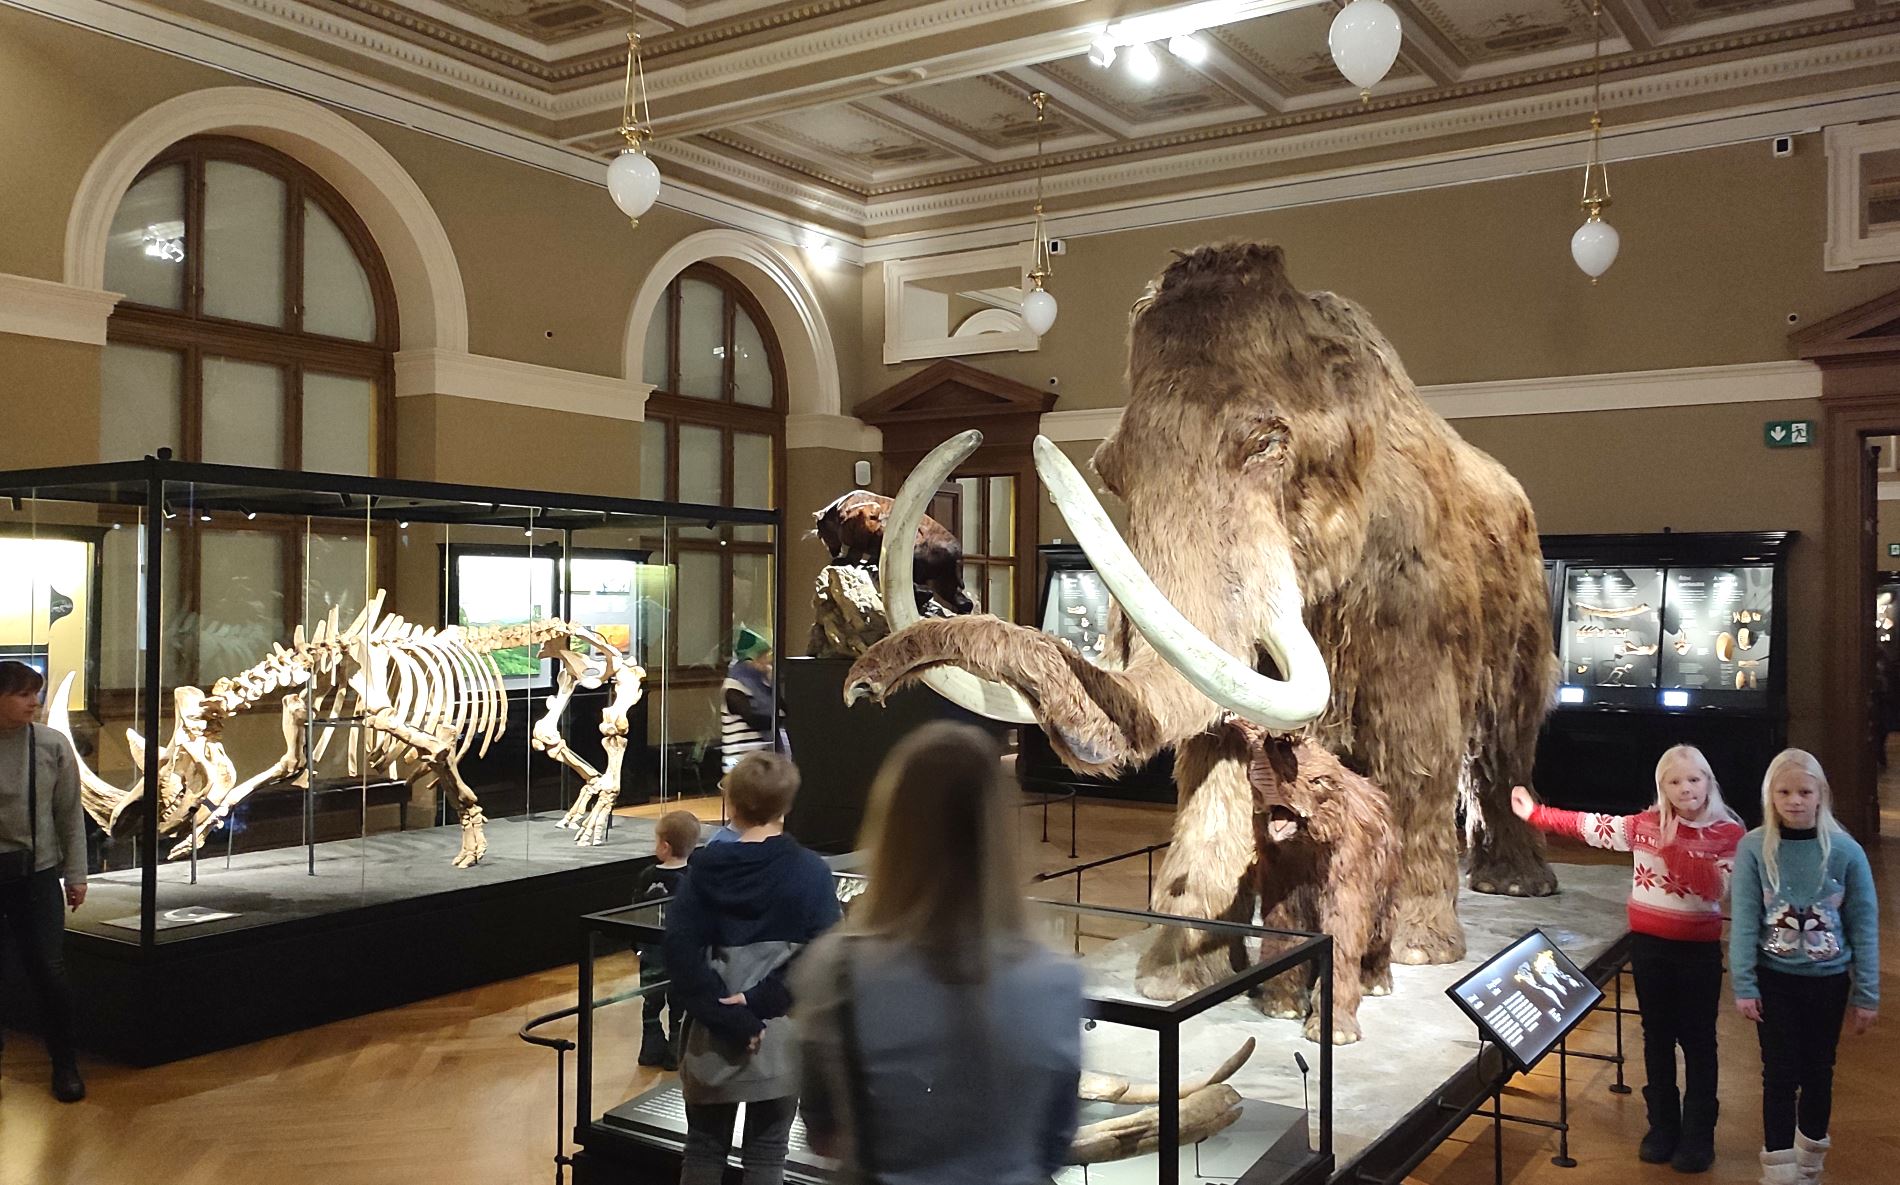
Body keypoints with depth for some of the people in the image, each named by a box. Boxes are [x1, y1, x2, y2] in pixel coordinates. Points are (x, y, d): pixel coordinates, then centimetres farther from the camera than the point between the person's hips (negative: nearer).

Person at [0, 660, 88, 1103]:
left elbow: (70, 814, 3)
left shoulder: (53, 746, -2)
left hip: (38, 871, 0)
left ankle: (65, 1065, 16)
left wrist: (76, 874, 3)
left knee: (49, 972, 1)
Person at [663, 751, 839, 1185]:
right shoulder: (810, 872, -7)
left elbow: (681, 948, -11)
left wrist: (726, 1017, -13)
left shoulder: (706, 867, -4)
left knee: (704, 1148, 16)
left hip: (714, 1034, 1)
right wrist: (759, 1001, -16)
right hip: (780, 1036, -1)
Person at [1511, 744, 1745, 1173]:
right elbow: (1591, 826, 1)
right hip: (1648, 944, 3)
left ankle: (1698, 1135, 16)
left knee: (1697, 1041, 5)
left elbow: (1717, 889, -18)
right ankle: (1662, 1126, 25)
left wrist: (1676, 852, -23)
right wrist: (1535, 813, -3)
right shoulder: (1647, 824, 0)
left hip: (1698, 949, -3)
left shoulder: (1728, 833, -7)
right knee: (1657, 1037, 13)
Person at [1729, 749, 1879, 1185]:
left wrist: (1867, 994, -2)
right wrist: (1743, 985, -11)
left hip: (1829, 980, 1)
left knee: (1818, 1070, 15)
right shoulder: (1753, 848, -10)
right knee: (1780, 1073, 2)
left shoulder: (1845, 851, -9)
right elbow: (1744, 921, -8)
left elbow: (1864, 926, -3)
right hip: (1774, 979, -1)